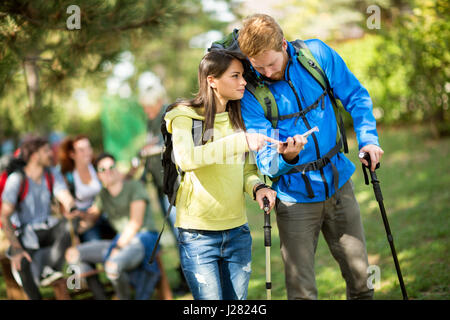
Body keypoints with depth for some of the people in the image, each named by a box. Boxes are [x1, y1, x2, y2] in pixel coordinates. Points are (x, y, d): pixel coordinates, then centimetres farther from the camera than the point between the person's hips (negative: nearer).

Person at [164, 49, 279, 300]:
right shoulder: (185, 117, -7)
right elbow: (185, 158, -26)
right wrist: (241, 141, -33)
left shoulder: (239, 118, 10)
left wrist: (257, 187, -9)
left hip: (237, 231, 5)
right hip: (198, 234, -5)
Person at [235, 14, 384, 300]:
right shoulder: (250, 91, -14)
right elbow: (265, 160, -17)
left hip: (339, 184, 3)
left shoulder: (317, 54, -8)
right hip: (295, 197, -3)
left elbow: (356, 96, 6)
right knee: (301, 291, -3)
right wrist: (285, 158, -39)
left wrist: (368, 139, -7)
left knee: (361, 278, 13)